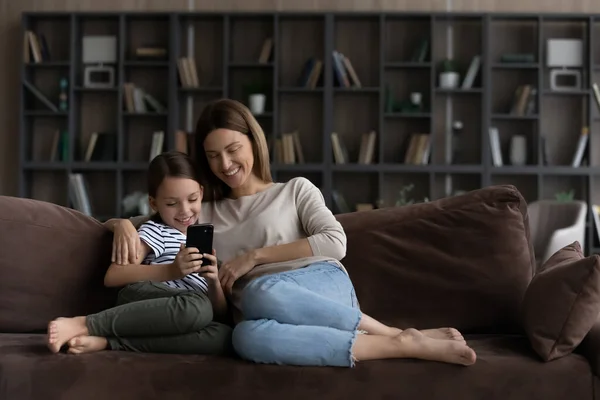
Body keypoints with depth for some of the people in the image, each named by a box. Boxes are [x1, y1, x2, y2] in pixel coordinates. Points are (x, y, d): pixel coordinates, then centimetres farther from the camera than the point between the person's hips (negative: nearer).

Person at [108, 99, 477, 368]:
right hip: (271, 308, 2)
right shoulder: (203, 213, 26)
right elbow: (151, 221, 30)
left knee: (259, 293, -40)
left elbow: (335, 242, 4)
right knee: (247, 337, -39)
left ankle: (398, 335, -28)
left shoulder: (296, 189, 18)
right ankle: (404, 342, -33)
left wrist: (255, 256, -1)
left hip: (325, 287, -2)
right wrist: (125, 224, 4)